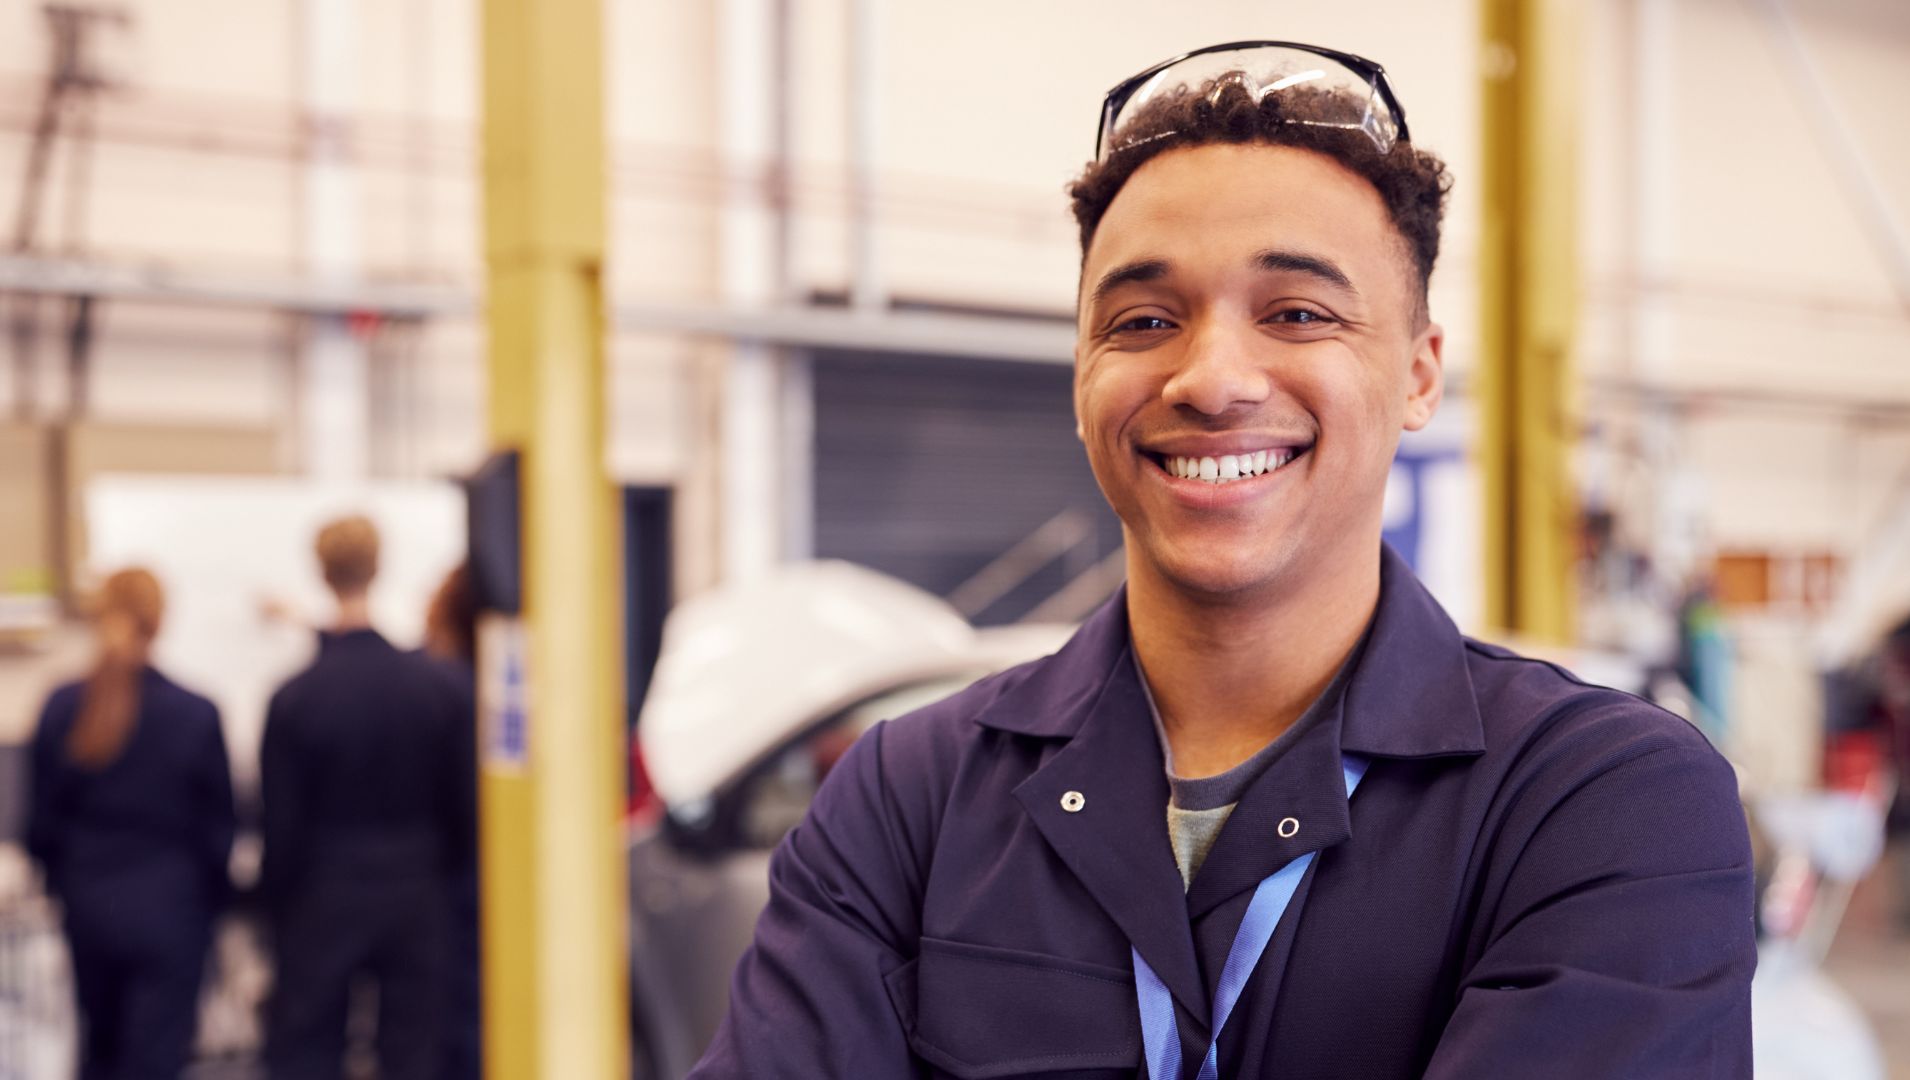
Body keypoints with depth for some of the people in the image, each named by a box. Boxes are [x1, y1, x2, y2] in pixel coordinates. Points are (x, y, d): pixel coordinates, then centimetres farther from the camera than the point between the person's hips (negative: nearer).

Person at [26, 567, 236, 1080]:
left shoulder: (62, 707, -5)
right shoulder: (194, 714, -14)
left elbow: (43, 817, 3)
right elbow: (215, 826, -6)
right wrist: (214, 899, 10)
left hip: (88, 907, 4)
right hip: (168, 909, -4)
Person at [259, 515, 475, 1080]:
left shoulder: (295, 697, -14)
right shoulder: (430, 683, -7)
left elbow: (281, 823, -8)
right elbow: (457, 801, 1)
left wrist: (274, 904, 6)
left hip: (322, 904, -2)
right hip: (415, 898, 2)